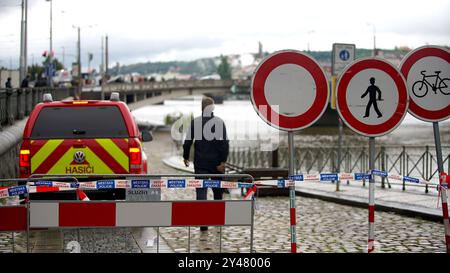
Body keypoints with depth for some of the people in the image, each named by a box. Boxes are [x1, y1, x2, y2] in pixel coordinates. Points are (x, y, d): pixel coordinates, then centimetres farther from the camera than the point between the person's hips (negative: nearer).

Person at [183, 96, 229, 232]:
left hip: (200, 163, 0)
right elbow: (224, 143, -10)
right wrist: (223, 161, -9)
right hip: (216, 163, 0)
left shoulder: (195, 122, -1)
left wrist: (186, 157, 15)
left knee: (201, 190, 0)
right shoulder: (220, 122, -4)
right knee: (217, 190, 16)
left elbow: (188, 141, 2)